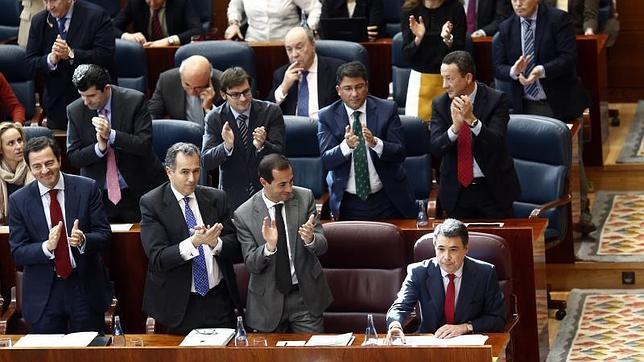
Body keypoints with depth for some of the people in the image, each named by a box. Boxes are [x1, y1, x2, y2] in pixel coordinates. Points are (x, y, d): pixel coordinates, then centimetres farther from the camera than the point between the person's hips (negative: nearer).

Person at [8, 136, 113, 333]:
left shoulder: (87, 189, -4)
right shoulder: (18, 201, -3)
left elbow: (105, 236, -4)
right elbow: (17, 254, -4)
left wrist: (83, 240, -26)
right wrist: (47, 246, -23)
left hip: (86, 288, 0)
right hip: (43, 293, 0)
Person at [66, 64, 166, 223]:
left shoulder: (135, 101, -12)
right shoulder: (75, 111, -4)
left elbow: (145, 145, -16)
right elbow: (73, 157, -3)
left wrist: (111, 135, -29)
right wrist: (99, 147, -22)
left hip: (138, 191, -2)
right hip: (98, 196, 2)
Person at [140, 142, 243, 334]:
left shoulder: (216, 198, 5)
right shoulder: (151, 203, -6)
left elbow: (236, 249, 1)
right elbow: (157, 259, -15)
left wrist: (215, 242, -21)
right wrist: (193, 242, -30)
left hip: (219, 299, 3)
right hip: (179, 304, -3)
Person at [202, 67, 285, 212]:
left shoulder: (271, 111, -1)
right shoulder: (214, 118, 1)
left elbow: (279, 155, -6)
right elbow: (206, 161, -6)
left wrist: (262, 145, -27)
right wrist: (226, 146, -25)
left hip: (267, 190, 0)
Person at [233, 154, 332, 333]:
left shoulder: (305, 197, -4)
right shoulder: (243, 215, -9)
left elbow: (322, 247, -4)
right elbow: (251, 265, -9)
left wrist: (310, 239, -29)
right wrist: (269, 246, -29)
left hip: (306, 296, 1)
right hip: (268, 301, -1)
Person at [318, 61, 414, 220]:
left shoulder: (387, 109, -4)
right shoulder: (327, 116, -3)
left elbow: (399, 154, -10)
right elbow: (327, 161, -12)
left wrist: (375, 143, -30)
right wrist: (346, 146, -33)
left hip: (387, 200, 0)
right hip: (348, 204, 0)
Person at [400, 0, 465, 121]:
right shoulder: (409, 10, 0)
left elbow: (459, 52, -4)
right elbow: (407, 54, -2)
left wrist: (448, 39, -23)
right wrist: (418, 38, -20)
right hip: (419, 78, 1)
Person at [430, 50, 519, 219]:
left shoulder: (496, 100, -11)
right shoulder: (440, 104, -1)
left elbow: (496, 143, -22)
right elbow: (435, 148, -12)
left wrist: (472, 120, -37)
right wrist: (455, 127, -31)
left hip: (493, 189, -3)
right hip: (456, 191, 3)